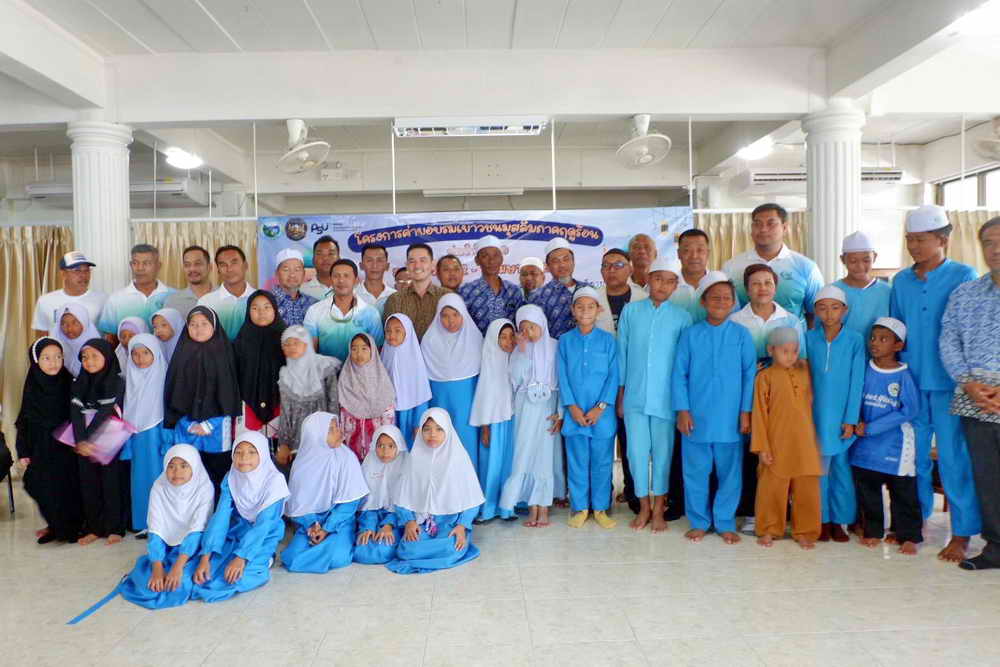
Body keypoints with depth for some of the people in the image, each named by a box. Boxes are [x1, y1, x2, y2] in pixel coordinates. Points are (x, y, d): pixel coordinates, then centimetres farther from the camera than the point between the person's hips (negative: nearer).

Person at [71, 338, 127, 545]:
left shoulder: (116, 381, -6)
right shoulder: (79, 383, 7)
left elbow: (105, 412, -13)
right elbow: (75, 412, -4)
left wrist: (88, 438, -18)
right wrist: (80, 441, -18)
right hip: (84, 443, 4)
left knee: (111, 483, -1)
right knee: (88, 484, 8)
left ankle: (114, 528, 9)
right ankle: (93, 528, 18)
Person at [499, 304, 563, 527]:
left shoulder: (555, 347, -1)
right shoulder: (519, 350, 5)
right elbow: (515, 379, -8)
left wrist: (560, 412, -9)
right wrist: (523, 351, -12)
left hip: (549, 407, -2)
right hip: (526, 408, 2)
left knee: (546, 454, 0)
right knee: (526, 454, 0)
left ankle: (543, 508, 8)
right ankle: (533, 507, 8)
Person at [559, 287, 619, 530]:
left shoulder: (608, 340, 0)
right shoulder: (565, 340, 4)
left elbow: (613, 376, -3)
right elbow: (563, 376, 2)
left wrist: (600, 407, -11)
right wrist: (572, 407, -8)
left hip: (602, 413, -1)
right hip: (574, 413, 1)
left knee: (602, 462, 7)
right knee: (577, 461, 8)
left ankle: (600, 508, 21)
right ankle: (580, 507, 20)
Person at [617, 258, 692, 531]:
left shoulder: (682, 318, -1)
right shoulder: (630, 311, 1)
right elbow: (622, 353, 5)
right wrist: (620, 394, 5)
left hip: (665, 398, -1)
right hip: (634, 396, 1)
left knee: (662, 451, 8)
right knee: (637, 451, 7)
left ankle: (659, 508, 24)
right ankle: (643, 506, 24)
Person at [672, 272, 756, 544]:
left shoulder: (741, 334, 1)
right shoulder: (690, 334, 0)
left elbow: (749, 374, 1)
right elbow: (679, 374, 0)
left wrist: (746, 411, -2)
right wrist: (682, 410, -5)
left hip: (730, 419, 0)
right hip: (696, 418, 0)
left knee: (730, 472, 9)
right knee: (695, 472, 8)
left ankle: (725, 523, 24)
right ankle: (699, 522, 24)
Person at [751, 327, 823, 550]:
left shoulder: (805, 372, 7)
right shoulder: (765, 377, -5)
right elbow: (759, 414, -7)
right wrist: (761, 447, -9)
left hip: (805, 445, 3)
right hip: (777, 446, -3)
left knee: (807, 490, 9)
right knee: (771, 490, 7)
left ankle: (804, 531, 25)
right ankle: (768, 530, 23)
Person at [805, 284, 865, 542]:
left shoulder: (854, 340, -4)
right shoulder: (810, 338, 1)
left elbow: (856, 382, -5)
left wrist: (850, 419, -8)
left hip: (843, 415, -1)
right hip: (817, 414, 1)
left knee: (842, 468, 6)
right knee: (820, 467, 7)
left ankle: (839, 520, 19)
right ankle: (823, 519, 18)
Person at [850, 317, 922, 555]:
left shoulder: (903, 376, -9)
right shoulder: (865, 369, 1)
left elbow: (909, 410, -13)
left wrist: (871, 427, -16)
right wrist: (857, 423, -9)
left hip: (895, 445, -4)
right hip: (866, 444, 4)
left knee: (903, 491, 5)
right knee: (867, 488, 12)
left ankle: (909, 536, 19)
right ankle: (872, 531, 27)